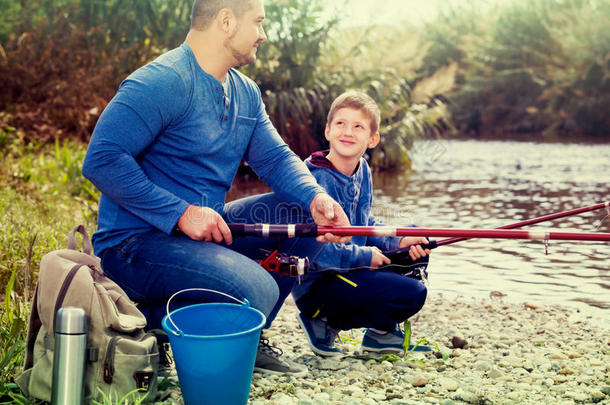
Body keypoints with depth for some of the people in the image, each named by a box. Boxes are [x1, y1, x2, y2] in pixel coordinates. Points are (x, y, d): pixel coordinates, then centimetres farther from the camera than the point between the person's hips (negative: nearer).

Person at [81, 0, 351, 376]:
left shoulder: (246, 93, 12)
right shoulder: (164, 81, -18)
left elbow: (275, 156, 9)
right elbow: (102, 160, -24)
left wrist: (315, 197, -12)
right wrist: (182, 213, -25)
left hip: (207, 229, 10)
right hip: (136, 242, -9)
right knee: (256, 291, -28)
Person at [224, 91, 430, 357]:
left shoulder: (363, 171, 4)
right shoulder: (318, 181, -24)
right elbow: (315, 250, -29)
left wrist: (398, 240, -1)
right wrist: (364, 257, -18)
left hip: (349, 264, 9)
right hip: (317, 284, -9)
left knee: (417, 250, 14)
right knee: (411, 294, -18)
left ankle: (380, 328, 23)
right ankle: (327, 320, 0)